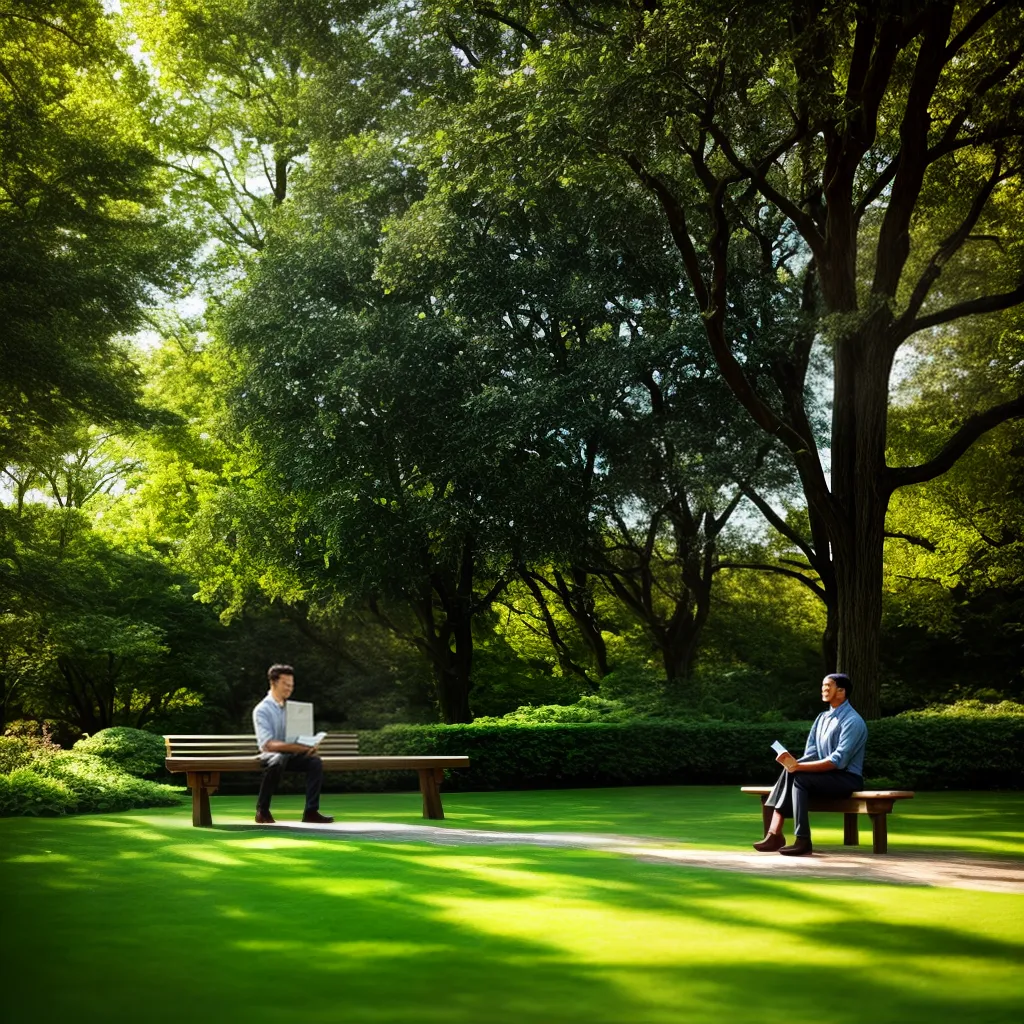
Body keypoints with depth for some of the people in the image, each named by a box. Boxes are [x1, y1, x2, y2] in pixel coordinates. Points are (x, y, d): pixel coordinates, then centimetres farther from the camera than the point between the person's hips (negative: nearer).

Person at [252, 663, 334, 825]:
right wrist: (296, 747, -34)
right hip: (270, 754, -6)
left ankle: (311, 811, -19)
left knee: (315, 761, -22)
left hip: (291, 753, 6)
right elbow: (268, 744, -22)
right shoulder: (262, 710, -11)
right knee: (279, 760, -40)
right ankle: (262, 810, -23)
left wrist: (308, 745, -12)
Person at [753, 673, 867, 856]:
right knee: (788, 773, -16)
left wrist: (799, 766, -28)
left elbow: (838, 761, -23)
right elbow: (811, 754, 8)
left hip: (847, 778, -8)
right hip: (826, 775, 8)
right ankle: (775, 834, -26)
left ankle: (803, 841, -29)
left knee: (799, 778, -28)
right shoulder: (822, 718, 13)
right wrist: (794, 763, -16)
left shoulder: (852, 721, -13)